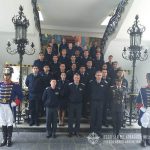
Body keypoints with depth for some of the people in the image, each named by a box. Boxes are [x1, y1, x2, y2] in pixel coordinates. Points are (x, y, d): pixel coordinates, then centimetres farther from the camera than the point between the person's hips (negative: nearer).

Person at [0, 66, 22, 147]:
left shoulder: (15, 85, -7)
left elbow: (20, 95, -4)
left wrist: (15, 103, -11)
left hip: (10, 106, -3)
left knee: (10, 123, 6)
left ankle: (9, 139, 20)